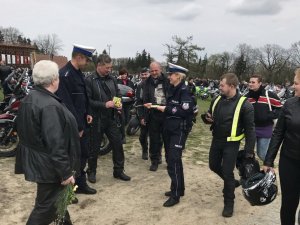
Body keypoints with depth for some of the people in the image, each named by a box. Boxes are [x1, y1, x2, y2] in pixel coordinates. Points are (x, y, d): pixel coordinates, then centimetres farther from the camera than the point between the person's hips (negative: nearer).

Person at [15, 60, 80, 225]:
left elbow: (24, 130, 14)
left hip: (34, 161, 10)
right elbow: (56, 144, -28)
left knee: (54, 199, 25)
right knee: (46, 205, 8)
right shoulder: (50, 106, -26)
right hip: (48, 166, -10)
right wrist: (66, 172, -19)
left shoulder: (28, 99, 3)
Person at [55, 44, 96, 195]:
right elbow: (67, 104, -24)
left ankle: (80, 184, 33)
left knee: (83, 155, 18)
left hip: (81, 123, 9)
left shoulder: (78, 73, 9)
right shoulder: (64, 75, -20)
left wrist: (86, 114, 9)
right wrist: (77, 127, -20)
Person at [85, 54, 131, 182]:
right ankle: (91, 171, 29)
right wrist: (105, 104, -22)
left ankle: (118, 171, 25)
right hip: (97, 119, -5)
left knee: (118, 144, 9)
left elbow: (118, 94, 17)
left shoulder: (112, 79, 7)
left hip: (112, 118, 5)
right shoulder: (89, 80, -11)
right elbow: (87, 101, -17)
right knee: (94, 147, 10)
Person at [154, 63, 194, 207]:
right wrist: (158, 106, 7)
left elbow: (184, 111, -24)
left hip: (179, 130, -9)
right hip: (169, 129, 9)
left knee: (174, 161, -9)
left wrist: (166, 109, -19)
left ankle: (175, 195, 2)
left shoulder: (184, 91, -14)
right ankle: (178, 189, 29)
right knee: (171, 159, 15)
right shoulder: (172, 89, 12)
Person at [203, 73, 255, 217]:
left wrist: (249, 150, -15)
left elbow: (250, 129, -12)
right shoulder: (217, 100, 1)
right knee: (214, 166, 17)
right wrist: (207, 118, -11)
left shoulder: (244, 104, -16)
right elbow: (210, 116, 15)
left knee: (227, 172, 0)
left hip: (231, 143, -6)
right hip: (216, 140, 6)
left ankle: (229, 202, 21)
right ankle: (232, 182, 44)